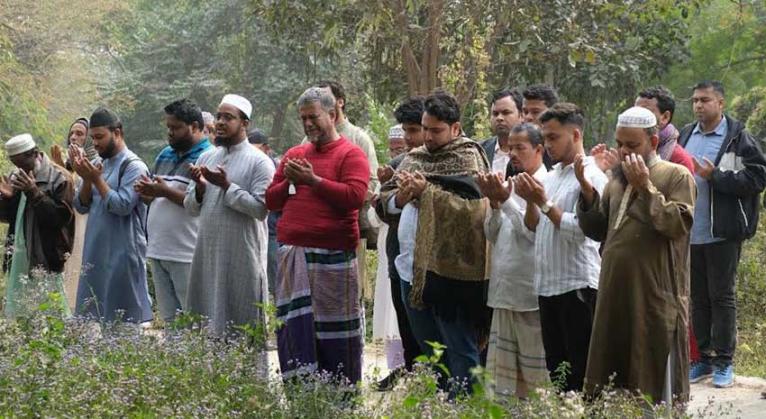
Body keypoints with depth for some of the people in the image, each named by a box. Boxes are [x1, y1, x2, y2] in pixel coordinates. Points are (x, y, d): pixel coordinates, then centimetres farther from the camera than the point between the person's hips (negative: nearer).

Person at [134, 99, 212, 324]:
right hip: (158, 252, 8)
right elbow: (154, 196, 25)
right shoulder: (165, 155, 17)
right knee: (168, 320, 13)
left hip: (187, 256, -8)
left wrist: (165, 191, -18)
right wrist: (145, 191, 2)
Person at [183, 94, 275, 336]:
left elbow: (260, 208, -14)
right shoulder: (206, 157, 14)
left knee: (243, 325, 0)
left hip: (242, 256, -6)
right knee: (206, 322, 7)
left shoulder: (259, 162, -4)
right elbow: (191, 208, 14)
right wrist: (200, 187, -5)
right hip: (208, 252, 6)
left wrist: (226, 185, -14)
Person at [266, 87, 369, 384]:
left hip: (333, 256, -5)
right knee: (295, 326, 2)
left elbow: (355, 196, -15)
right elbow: (271, 200, 19)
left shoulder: (351, 154, 1)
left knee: (335, 328, -1)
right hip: (292, 254, 5)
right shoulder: (293, 155, 18)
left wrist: (313, 180, -12)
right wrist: (289, 182, 0)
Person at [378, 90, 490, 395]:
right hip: (412, 267, 8)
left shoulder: (468, 159, -5)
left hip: (448, 271, -8)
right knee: (429, 351, 17)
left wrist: (426, 191, -18)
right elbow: (385, 200, 13)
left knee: (460, 351, -2)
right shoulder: (414, 158, 16)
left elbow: (472, 207, -19)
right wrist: (401, 196, -9)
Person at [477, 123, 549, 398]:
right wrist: (494, 203, -4)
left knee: (535, 374, 0)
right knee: (503, 370, 9)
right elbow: (493, 235, 12)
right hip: (504, 291, 7)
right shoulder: (509, 185, 14)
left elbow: (536, 232, -16)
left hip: (531, 294, -7)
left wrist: (506, 201, -15)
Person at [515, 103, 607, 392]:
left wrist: (544, 202, -15)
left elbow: (579, 229, -19)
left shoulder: (591, 176, -10)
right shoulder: (551, 175, 15)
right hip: (548, 285, 8)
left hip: (578, 286, -8)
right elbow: (533, 227, 15)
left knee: (581, 375, -3)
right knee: (555, 369, 14)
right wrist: (530, 201, -2)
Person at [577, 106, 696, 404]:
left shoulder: (677, 176, -3)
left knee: (655, 379, 0)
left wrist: (646, 186, -16)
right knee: (609, 377, 10)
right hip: (614, 295, 6)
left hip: (656, 296, -6)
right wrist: (587, 190, 0)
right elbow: (597, 230, 12)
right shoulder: (617, 181, 15)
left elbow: (678, 224, -16)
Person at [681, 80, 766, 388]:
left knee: (722, 296, 0)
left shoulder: (738, 138, -6)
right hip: (690, 233, 5)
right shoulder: (685, 136, 11)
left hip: (722, 233, -5)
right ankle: (704, 359, 20)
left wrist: (715, 176, -18)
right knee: (698, 298, 11)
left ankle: (724, 362, 8)